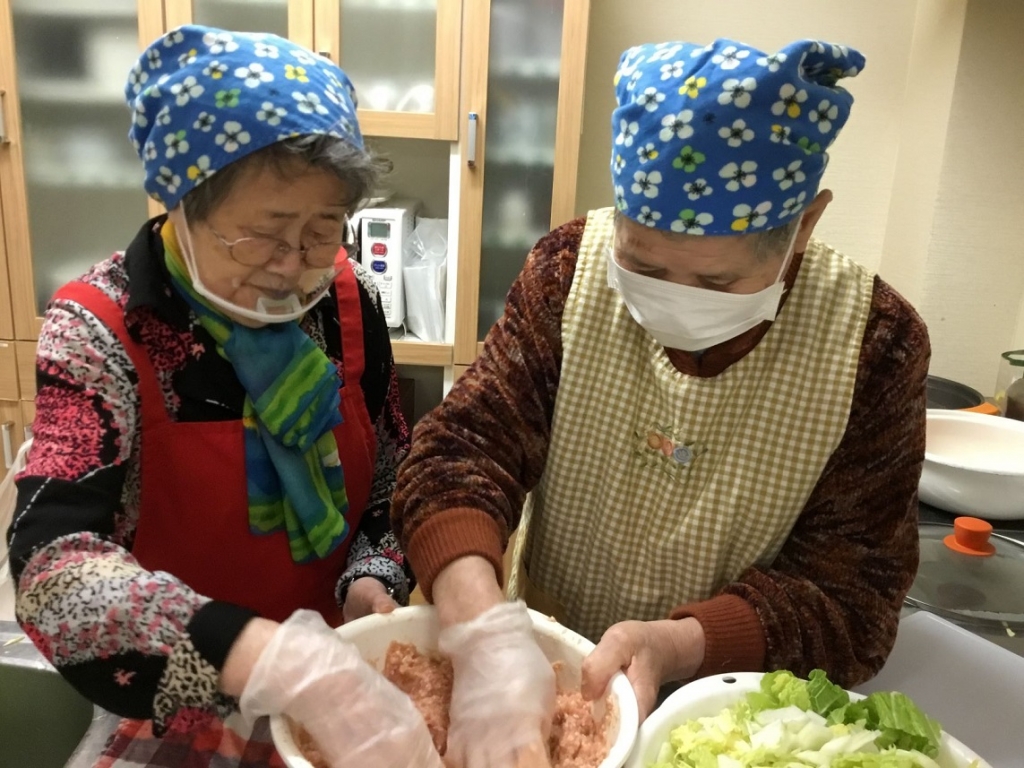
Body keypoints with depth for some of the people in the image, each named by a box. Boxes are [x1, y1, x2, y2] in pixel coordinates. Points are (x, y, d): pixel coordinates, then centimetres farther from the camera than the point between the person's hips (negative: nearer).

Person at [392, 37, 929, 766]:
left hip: (730, 705, 0)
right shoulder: (570, 269, -9)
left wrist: (680, 646, -26)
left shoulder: (875, 341, -12)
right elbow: (462, 449, -14)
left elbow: (852, 588, -10)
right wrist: (485, 630, -31)